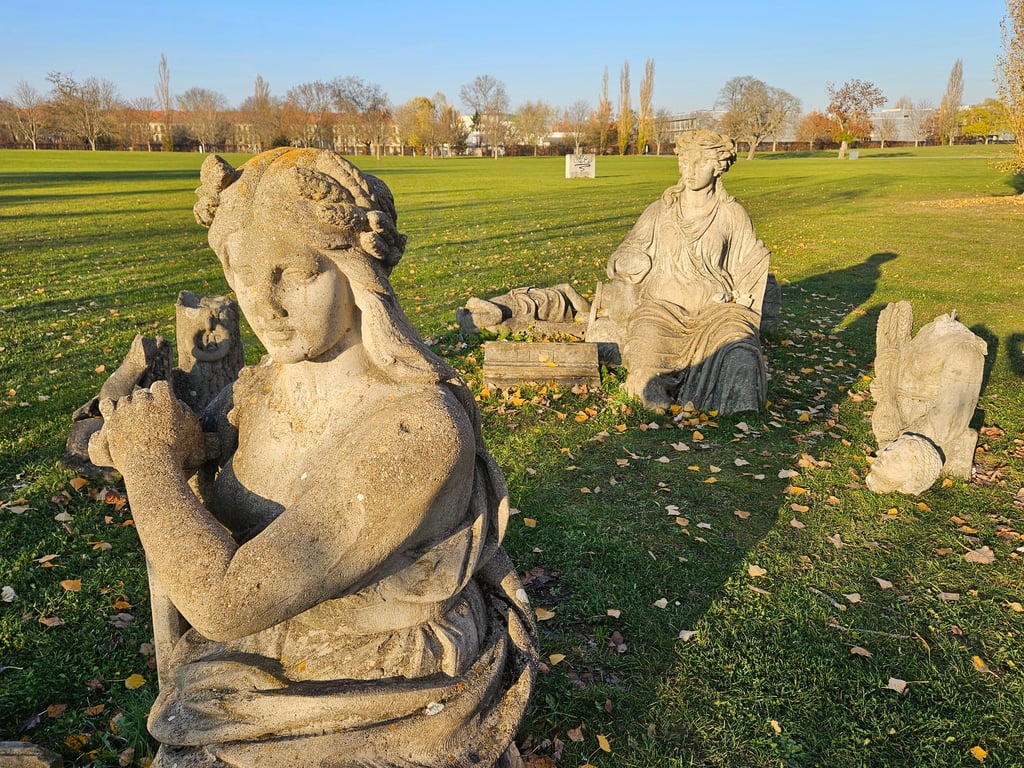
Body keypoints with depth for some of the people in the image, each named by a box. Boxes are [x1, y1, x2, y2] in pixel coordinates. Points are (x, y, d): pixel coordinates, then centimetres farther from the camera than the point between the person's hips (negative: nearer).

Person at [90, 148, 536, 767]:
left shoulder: (419, 432, -32)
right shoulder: (267, 384, -9)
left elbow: (228, 602, -32)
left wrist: (150, 456, -19)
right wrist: (172, 443, -14)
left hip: (393, 711, -5)